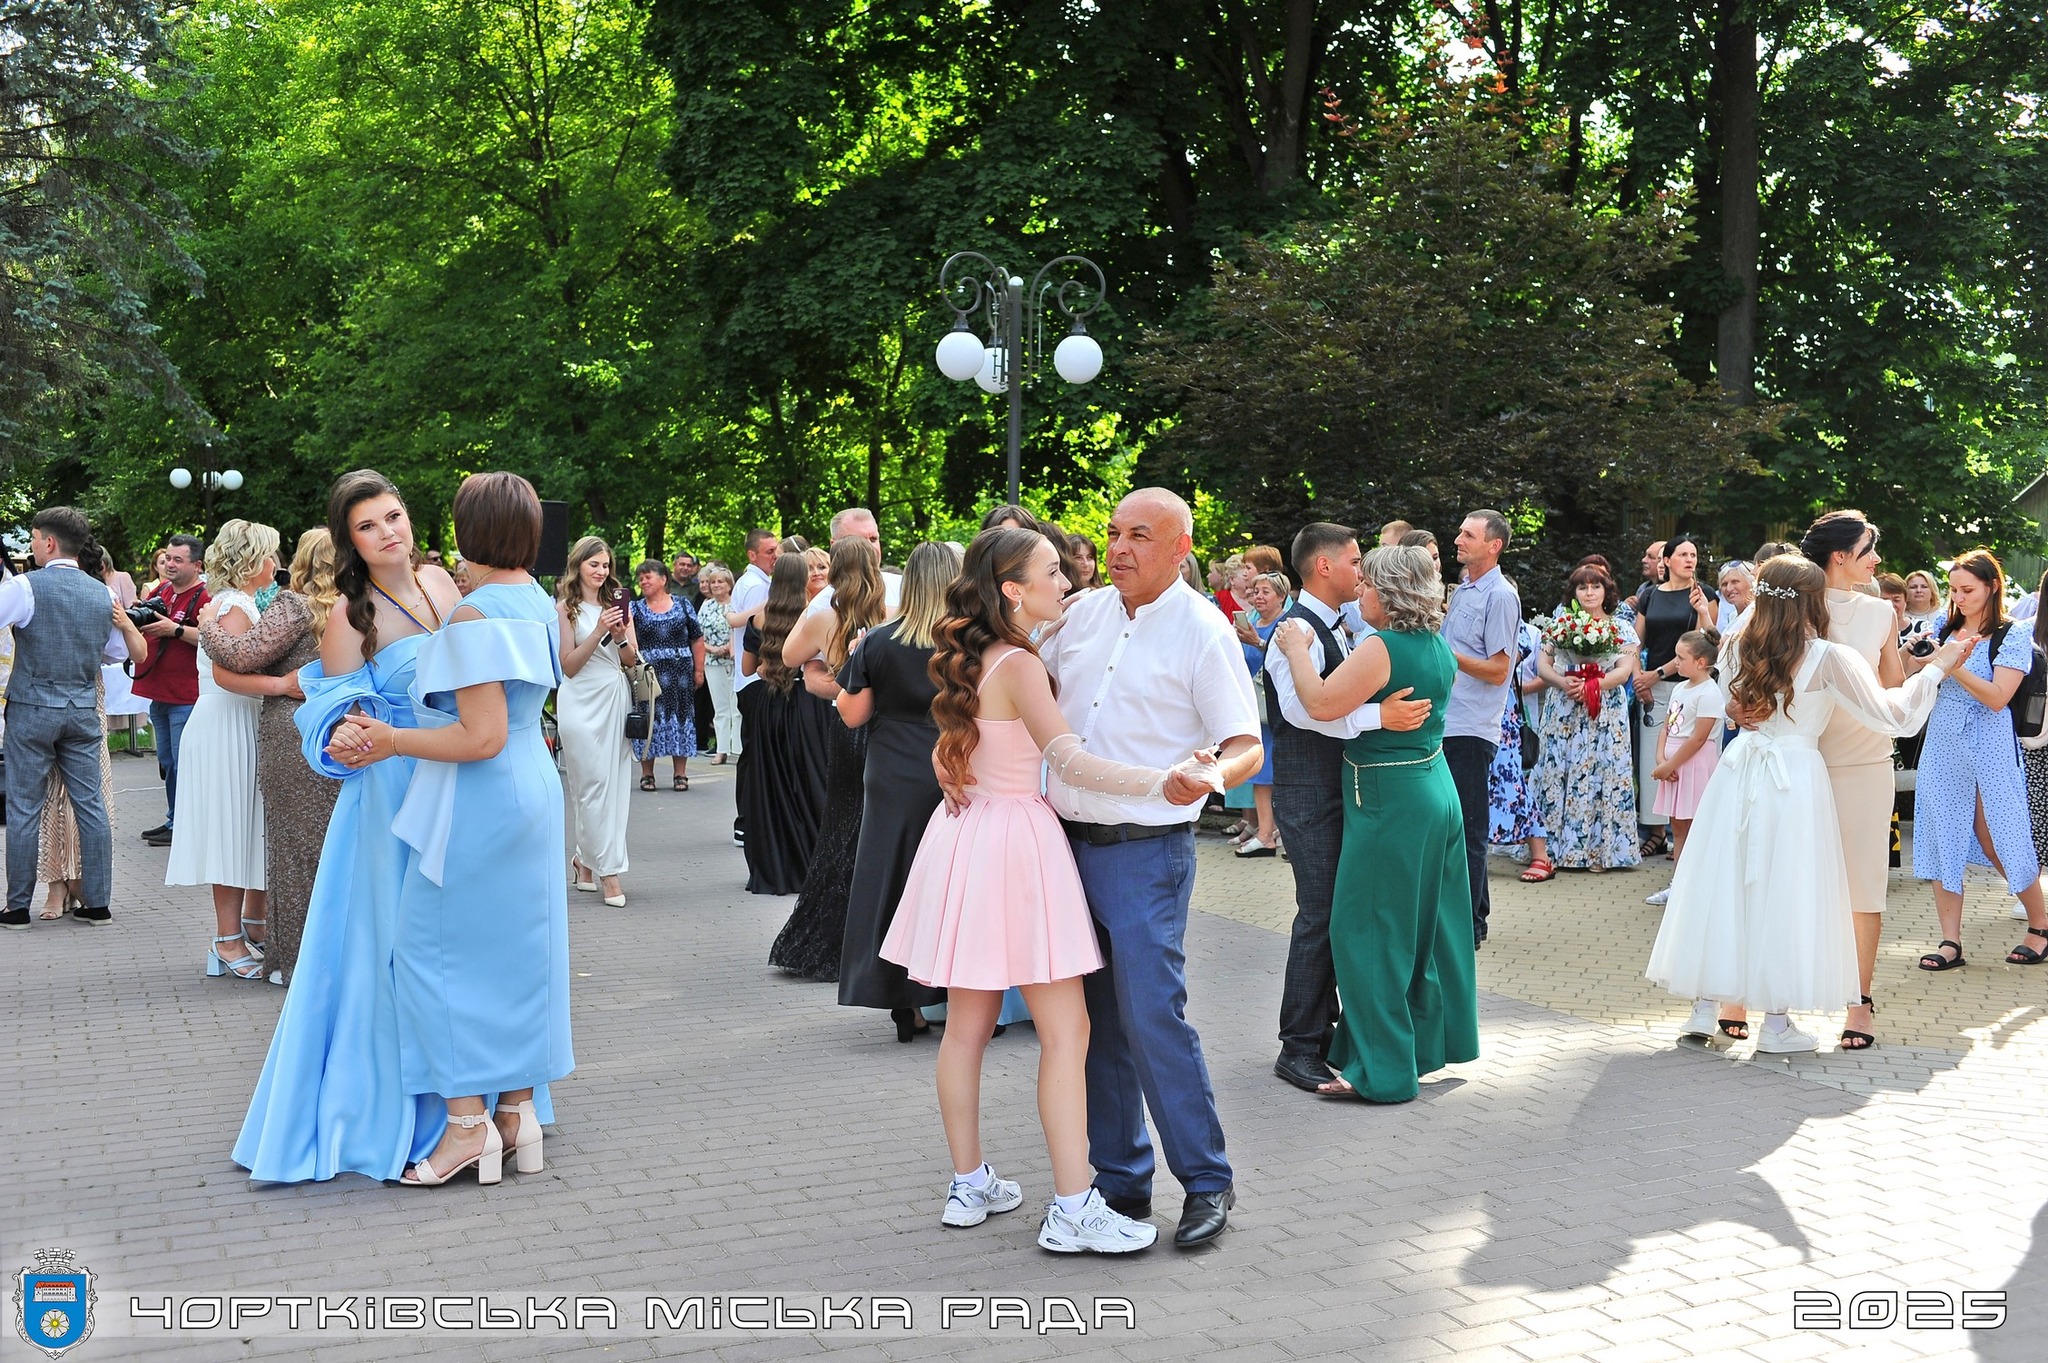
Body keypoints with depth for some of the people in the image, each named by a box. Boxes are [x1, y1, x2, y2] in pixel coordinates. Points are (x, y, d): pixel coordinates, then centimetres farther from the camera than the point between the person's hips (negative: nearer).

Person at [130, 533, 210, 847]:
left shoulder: (204, 596, -12)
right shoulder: (160, 591, 12)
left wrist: (175, 630, -24)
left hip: (186, 696, -9)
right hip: (158, 692, 9)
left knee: (183, 764, -5)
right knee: (166, 762, 17)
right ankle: (173, 819, 27)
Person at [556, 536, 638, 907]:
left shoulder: (615, 602, 12)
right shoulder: (566, 608, -1)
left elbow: (631, 659, 11)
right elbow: (569, 665, -6)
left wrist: (621, 636, -9)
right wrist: (599, 631, -15)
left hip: (617, 698, 5)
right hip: (583, 701, -5)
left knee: (616, 785, 4)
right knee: (595, 786, -6)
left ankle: (585, 858, 18)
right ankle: (607, 870, -3)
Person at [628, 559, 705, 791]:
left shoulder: (683, 605, 8)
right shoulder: (635, 608, 7)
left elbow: (697, 639, 9)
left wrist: (698, 670, 4)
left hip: (680, 672, 0)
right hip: (647, 674, 0)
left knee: (680, 717, 2)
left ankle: (680, 774, 8)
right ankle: (647, 774, 10)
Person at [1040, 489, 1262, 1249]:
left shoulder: (1202, 631, -7)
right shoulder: (1082, 615, 9)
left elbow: (1247, 748, -11)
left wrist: (1211, 774, -34)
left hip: (1146, 851, -6)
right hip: (1068, 840, 6)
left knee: (1151, 1016, -9)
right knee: (1093, 1019, 11)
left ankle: (1207, 1183, 6)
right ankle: (1120, 1179, 22)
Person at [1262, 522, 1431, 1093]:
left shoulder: (1328, 628, 16)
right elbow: (1302, 707, -32)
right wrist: (1378, 715, -38)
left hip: (1334, 788, 10)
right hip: (1308, 794, -10)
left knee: (1335, 912, 15)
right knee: (1319, 915, -7)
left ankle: (1323, 1031, 25)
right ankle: (1298, 1049, 0)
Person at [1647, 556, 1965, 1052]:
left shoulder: (1743, 648, 3)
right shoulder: (1829, 658, -11)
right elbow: (1891, 714, -7)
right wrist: (1937, 667, 5)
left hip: (1740, 773, 5)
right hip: (1795, 778, -5)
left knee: (1721, 886, 10)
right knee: (1783, 895, 2)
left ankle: (1704, 1007, 13)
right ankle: (1776, 1023, 7)